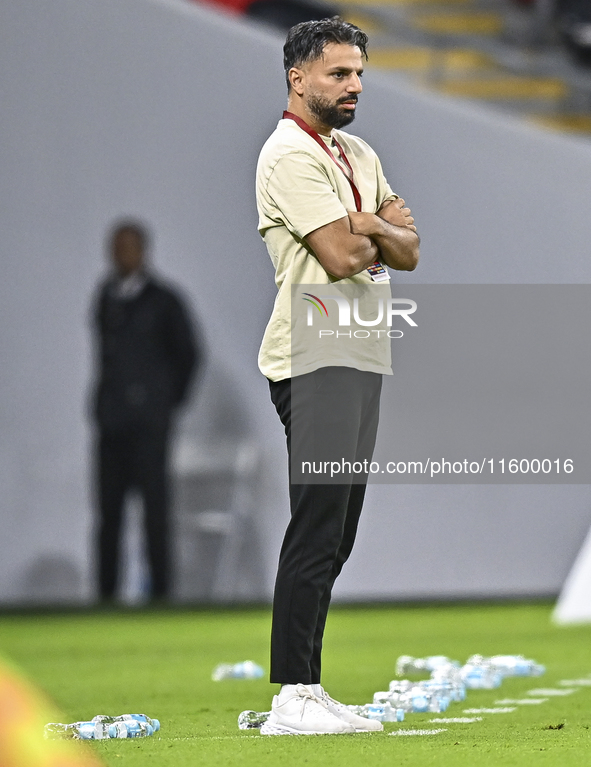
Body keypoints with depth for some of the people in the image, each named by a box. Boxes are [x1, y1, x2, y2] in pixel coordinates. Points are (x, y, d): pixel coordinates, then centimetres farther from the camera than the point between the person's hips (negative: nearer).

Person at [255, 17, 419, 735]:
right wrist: (382, 228, 3)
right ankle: (290, 700, -14)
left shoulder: (360, 156, 20)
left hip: (361, 355, 9)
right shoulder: (292, 156, -9)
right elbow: (341, 257, -17)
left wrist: (368, 227, -8)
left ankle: (307, 690, 11)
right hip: (315, 359, -9)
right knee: (316, 530, -13)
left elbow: (406, 252, 12)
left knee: (334, 534, 8)